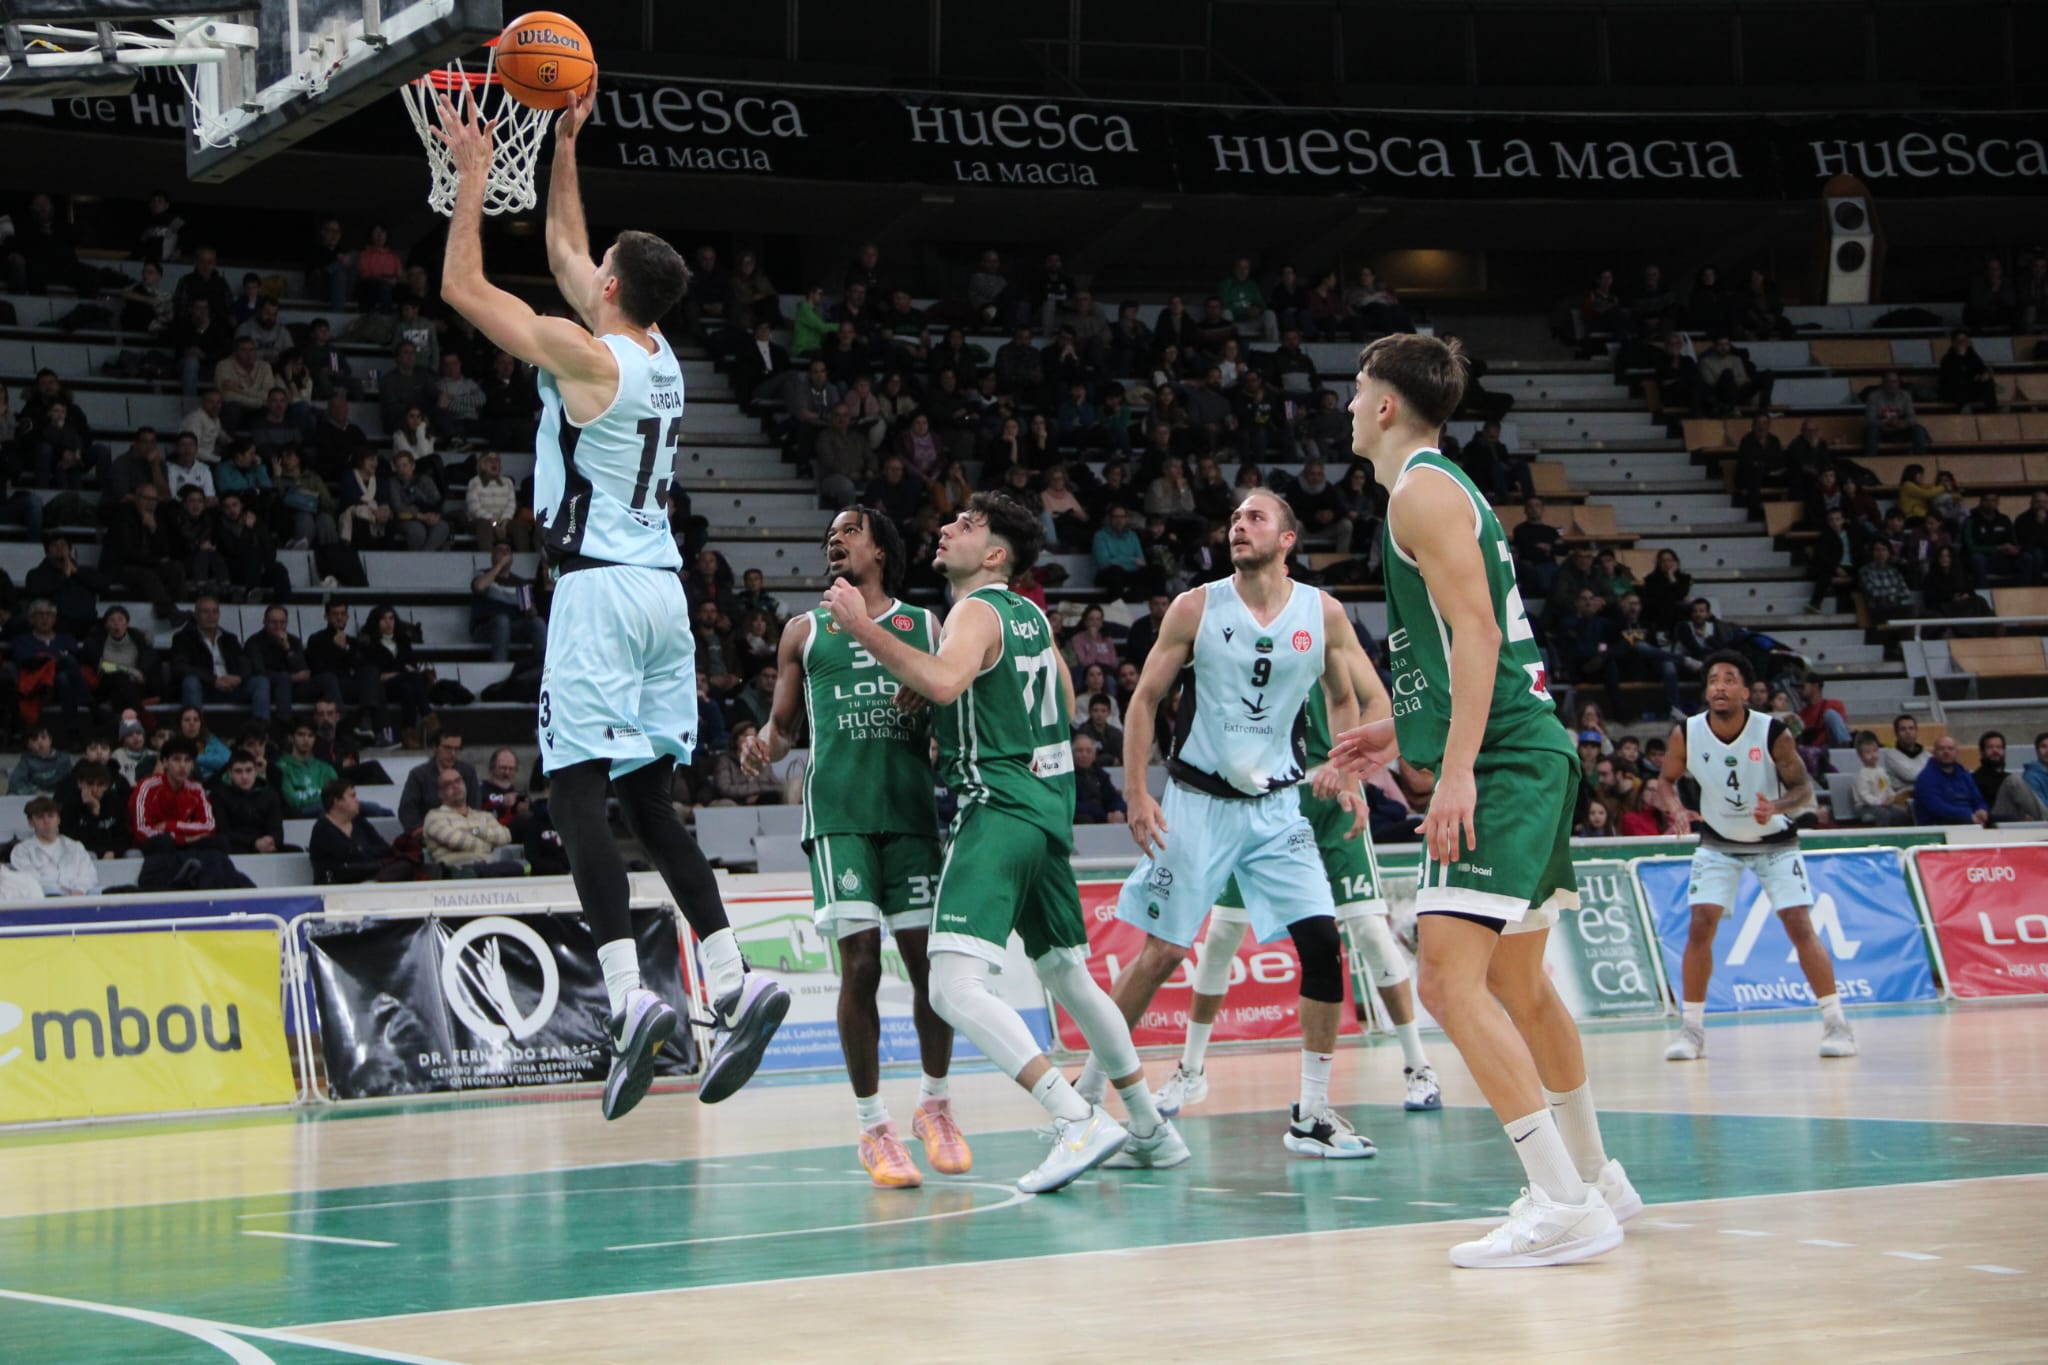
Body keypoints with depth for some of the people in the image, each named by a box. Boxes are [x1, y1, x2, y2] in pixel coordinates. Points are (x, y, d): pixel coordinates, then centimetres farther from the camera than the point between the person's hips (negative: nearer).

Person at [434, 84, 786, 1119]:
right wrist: (564, 145, 29)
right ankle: (732, 983, 2)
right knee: (647, 799, 10)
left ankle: (630, 993, -22)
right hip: (661, 588, 8)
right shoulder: (658, 356, 12)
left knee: (577, 790, -10)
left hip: (600, 588, -8)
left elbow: (462, 287, -5)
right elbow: (564, 254, 27)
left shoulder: (587, 357, -11)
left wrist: (474, 175, 4)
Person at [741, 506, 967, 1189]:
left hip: (913, 806, 1)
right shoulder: (805, 630, 16)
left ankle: (934, 1104, 20)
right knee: (860, 962, -9)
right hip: (838, 809, -1)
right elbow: (783, 723, 17)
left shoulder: (926, 626, 16)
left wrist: (932, 712, -5)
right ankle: (872, 1125, 0)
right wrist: (765, 746, -5)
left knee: (931, 960, -1)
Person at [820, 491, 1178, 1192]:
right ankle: (1152, 1131, 33)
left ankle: (1080, 1122, -28)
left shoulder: (975, 612, -9)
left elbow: (944, 682, -31)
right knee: (1067, 975, 23)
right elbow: (1065, 702, 30)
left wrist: (863, 629, -28)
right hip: (1049, 804, 10)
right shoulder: (1030, 614, 17)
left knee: (956, 985, -19)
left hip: (998, 810, -10)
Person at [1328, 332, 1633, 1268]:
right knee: (1518, 986, 20)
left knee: (1449, 977, -16)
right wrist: (1406, 734, 27)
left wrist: (1458, 767, -25)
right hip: (1527, 756, 11)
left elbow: (1477, 630, -19)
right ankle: (1593, 1177, 32)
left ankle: (1566, 1207, -19)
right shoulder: (1445, 486, 21)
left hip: (1503, 763, -11)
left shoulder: (1423, 489, -9)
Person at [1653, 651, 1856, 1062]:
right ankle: (1691, 1029, 0)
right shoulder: (1686, 735, -17)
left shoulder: (1774, 734, -23)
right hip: (1718, 842, 2)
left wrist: (1778, 807, -38)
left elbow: (1803, 787, -17)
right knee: (1701, 925, -11)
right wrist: (1676, 809, -23)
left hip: (1774, 842, -2)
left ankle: (1835, 1023, -2)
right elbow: (1668, 780, -1)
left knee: (1800, 925, -11)